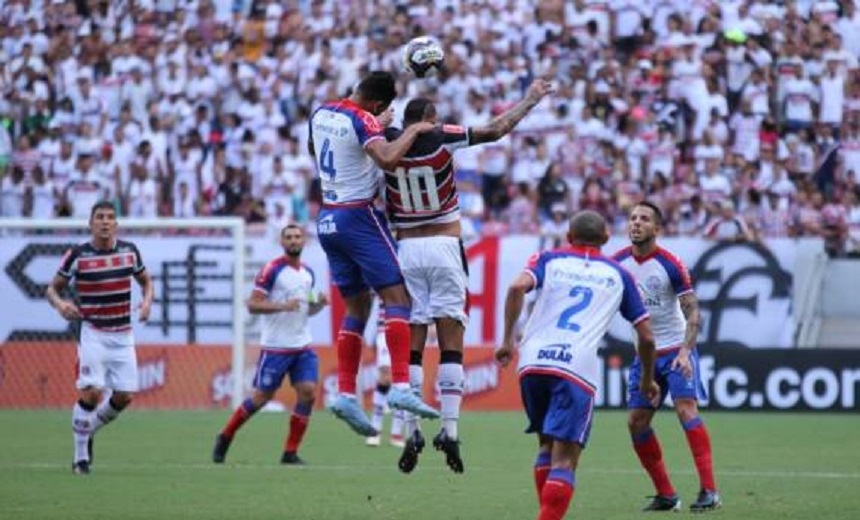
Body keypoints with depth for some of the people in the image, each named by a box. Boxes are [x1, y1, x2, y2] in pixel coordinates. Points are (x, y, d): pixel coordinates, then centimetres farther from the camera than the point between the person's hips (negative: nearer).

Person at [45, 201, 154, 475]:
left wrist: (147, 300, -3)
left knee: (124, 396, 1)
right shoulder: (78, 255, -7)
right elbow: (53, 288, 1)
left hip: (123, 334, 4)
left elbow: (145, 280, 18)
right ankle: (81, 456, -2)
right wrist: (59, 304, -21)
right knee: (91, 392, -17)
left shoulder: (129, 251, 3)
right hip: (92, 332, -4)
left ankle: (88, 430, 29)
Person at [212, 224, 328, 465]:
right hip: (275, 346, -6)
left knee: (308, 392, -8)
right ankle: (225, 438, 20)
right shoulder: (272, 269, -10)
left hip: (302, 346, 6)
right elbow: (252, 305, -13)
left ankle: (290, 453, -1)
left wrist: (319, 304, 1)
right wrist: (283, 306, -25)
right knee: (262, 397, 0)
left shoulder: (308, 273, 11)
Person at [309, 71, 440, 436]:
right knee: (397, 297, -9)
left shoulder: (321, 114, 9)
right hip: (359, 217, -8)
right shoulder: (363, 121, -15)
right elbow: (387, 158, -33)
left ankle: (345, 394, 5)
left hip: (327, 219, 8)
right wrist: (413, 131, -16)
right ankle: (400, 386, -23)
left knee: (357, 307, 13)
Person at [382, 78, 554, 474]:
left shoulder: (387, 142, -1)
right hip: (444, 247, -2)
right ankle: (449, 428, -11)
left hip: (406, 249, 2)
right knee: (451, 346, -1)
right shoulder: (442, 138, -4)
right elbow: (496, 129, 2)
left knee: (410, 347, 4)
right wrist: (530, 100, 13)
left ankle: (411, 430, -2)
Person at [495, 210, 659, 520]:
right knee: (564, 460, -6)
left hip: (533, 362, 2)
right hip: (577, 368, -2)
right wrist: (647, 379, 34)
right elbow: (646, 337, 19)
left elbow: (518, 287, -5)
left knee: (547, 445, 22)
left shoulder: (549, 260, 18)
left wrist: (508, 339, -1)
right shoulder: (618, 276, 19)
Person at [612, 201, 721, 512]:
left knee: (686, 409, -20)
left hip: (676, 350, -5)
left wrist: (685, 351, -25)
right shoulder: (618, 263, -1)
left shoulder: (670, 265, -14)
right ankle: (666, 495, 9)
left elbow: (692, 312, -14)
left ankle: (709, 491, -19)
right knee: (636, 421, -1)